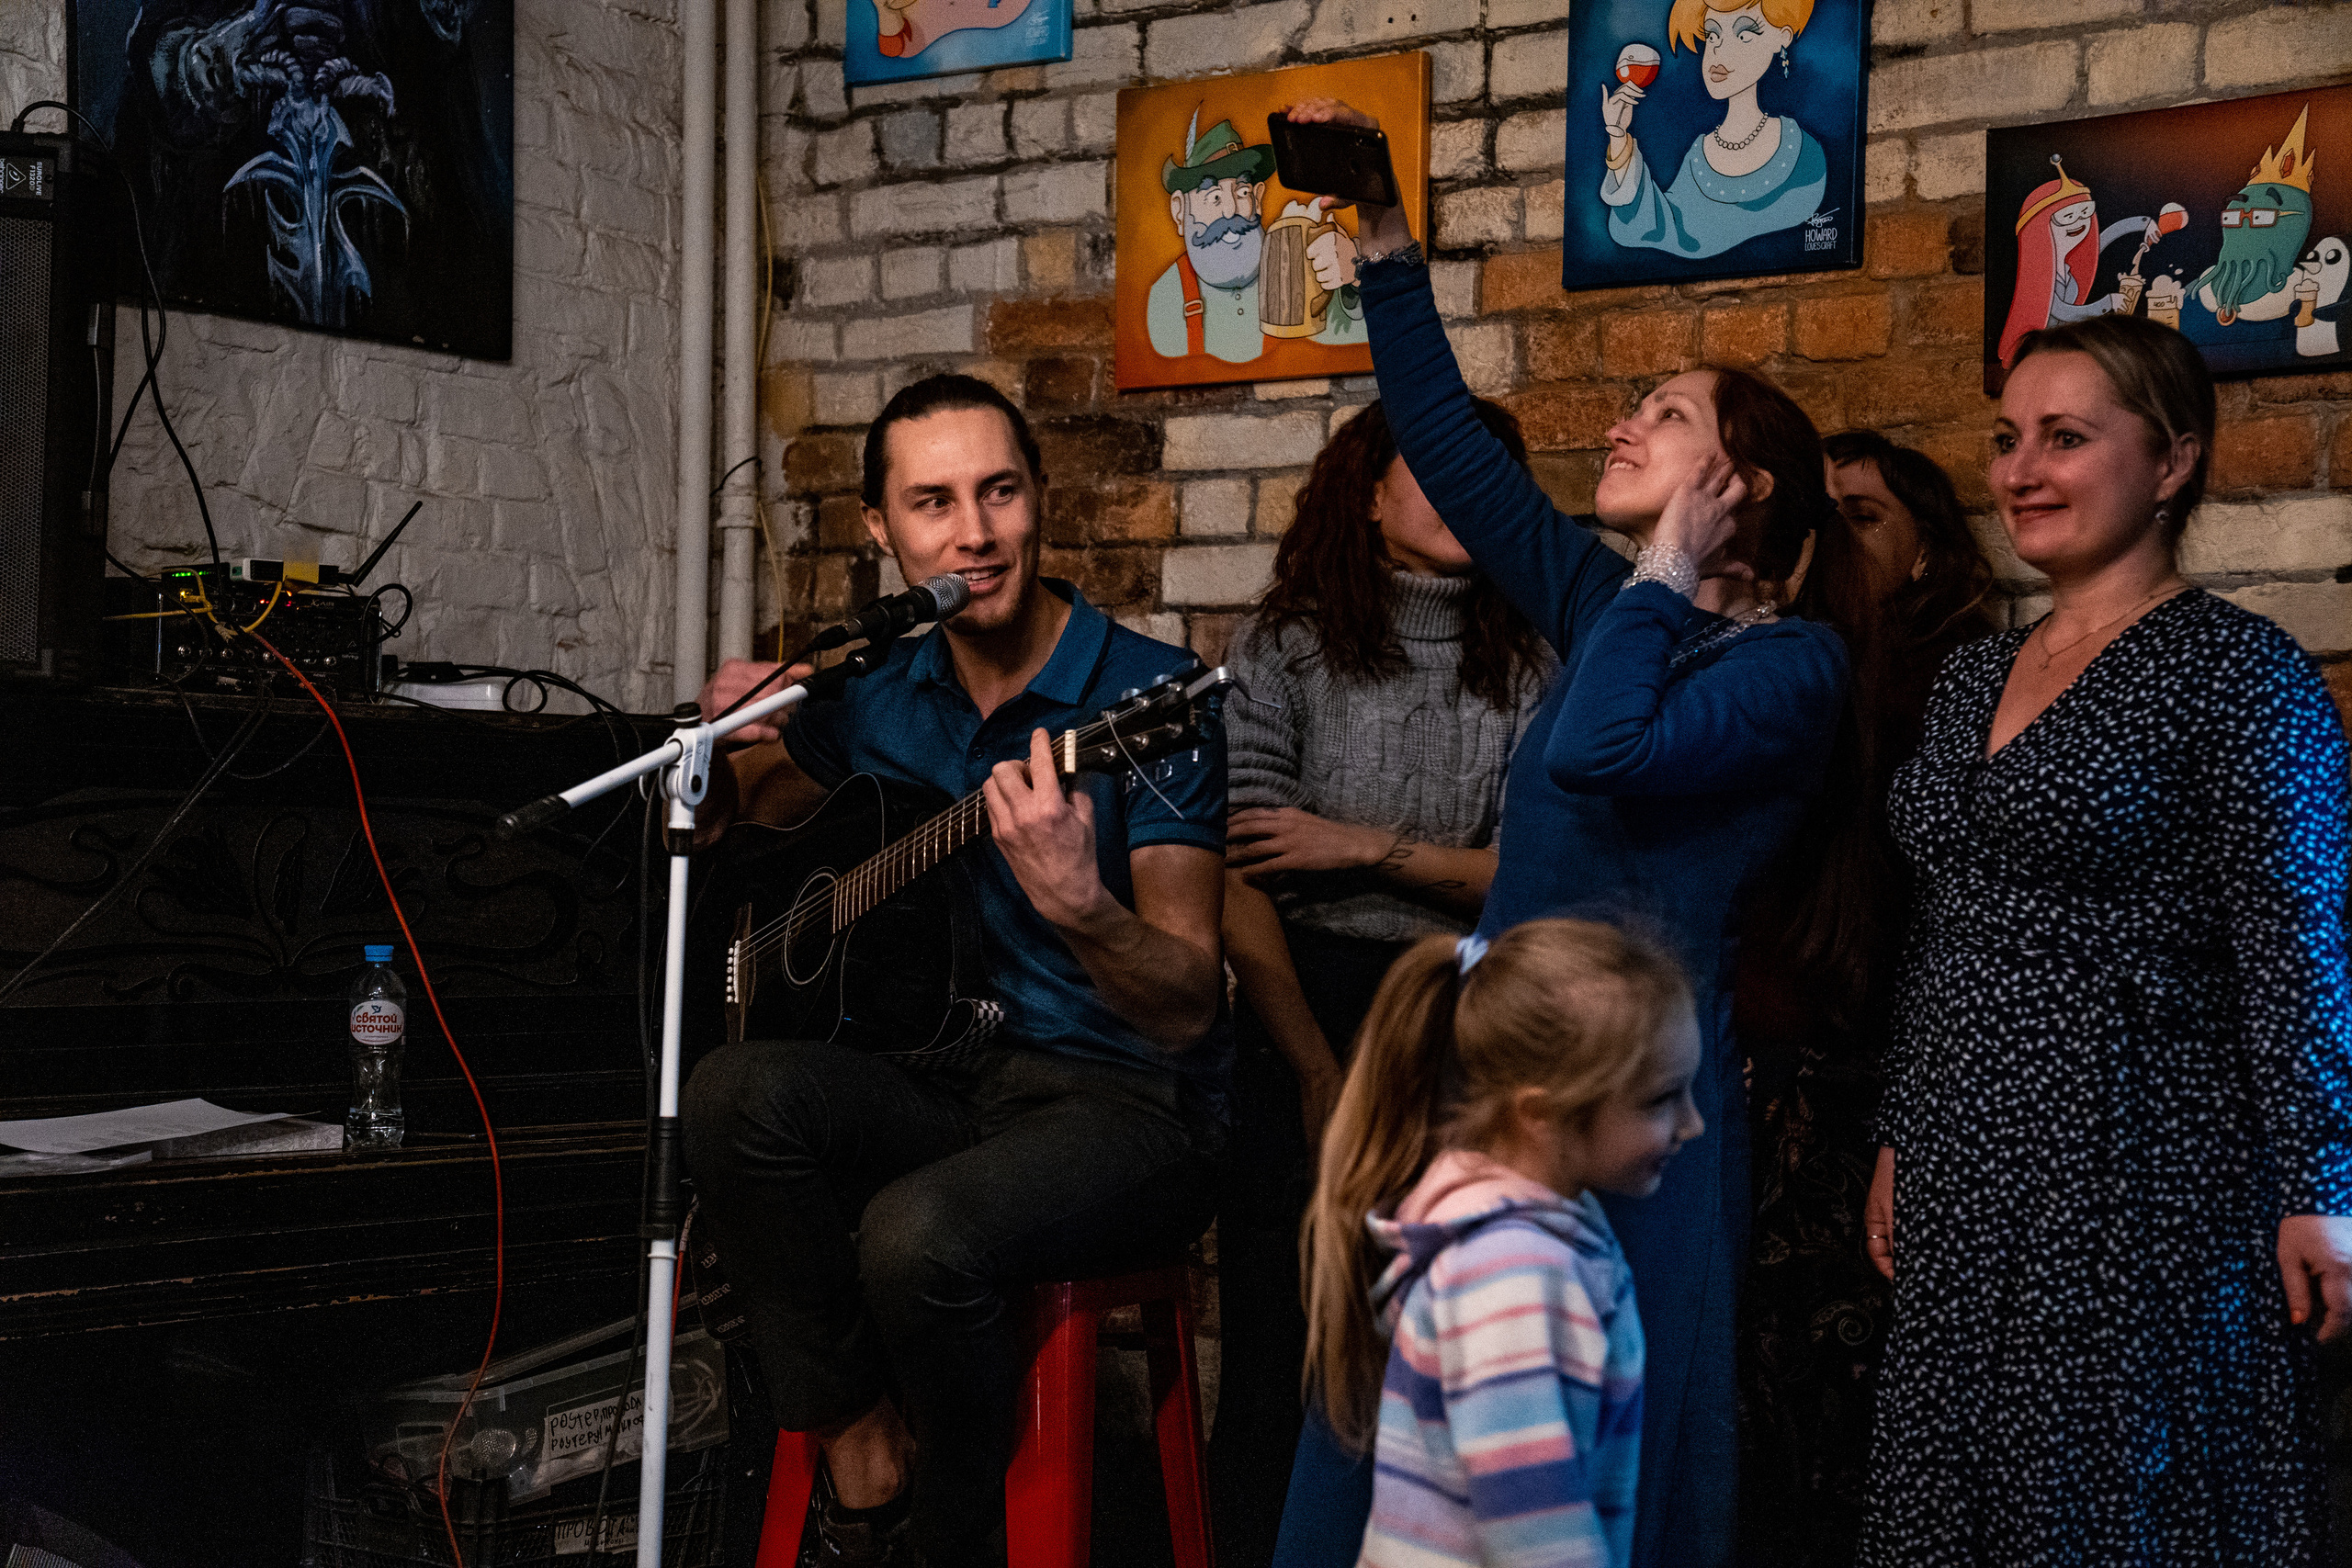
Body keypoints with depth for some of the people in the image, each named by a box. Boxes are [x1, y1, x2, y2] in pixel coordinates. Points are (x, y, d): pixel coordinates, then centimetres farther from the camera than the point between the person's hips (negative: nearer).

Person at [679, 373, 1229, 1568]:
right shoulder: (882, 697, 7)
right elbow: (721, 821, 25)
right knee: (737, 1095, -24)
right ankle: (862, 1456, -10)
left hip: (1128, 1103, -5)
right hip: (943, 1083, 6)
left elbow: (1188, 1008, -17)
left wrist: (1076, 904, -38)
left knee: (923, 1235, -34)